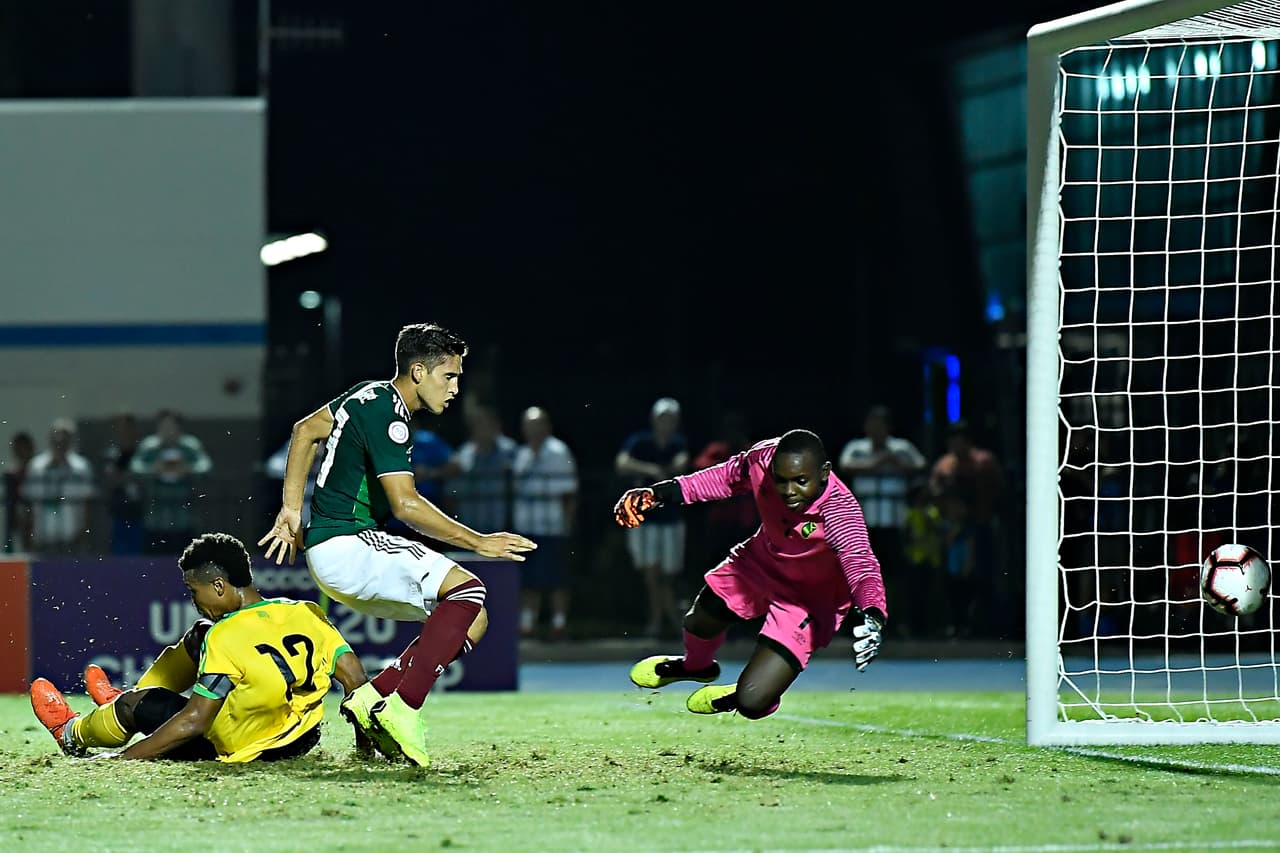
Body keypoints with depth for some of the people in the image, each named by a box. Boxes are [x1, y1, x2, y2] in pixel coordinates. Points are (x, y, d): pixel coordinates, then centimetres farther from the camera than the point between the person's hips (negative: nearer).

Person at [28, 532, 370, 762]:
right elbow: (356, 680, -7)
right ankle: (127, 707, 44)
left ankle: (74, 733, 50)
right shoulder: (307, 614, -7)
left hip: (243, 749, -7)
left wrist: (123, 758, -15)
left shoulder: (224, 638, -23)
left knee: (136, 704, 14)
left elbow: (192, 723, -22)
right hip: (300, 741, 7)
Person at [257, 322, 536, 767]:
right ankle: (402, 709, -27)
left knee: (472, 621, 4)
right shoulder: (387, 414, -16)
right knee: (466, 589, -26)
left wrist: (292, 509, 21)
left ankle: (371, 699, -2)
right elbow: (406, 504, -23)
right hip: (344, 544, -10)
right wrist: (479, 542, -18)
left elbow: (305, 430, 25)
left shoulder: (371, 393, 14)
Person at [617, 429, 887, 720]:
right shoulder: (763, 459, -28)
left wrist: (872, 616, -78)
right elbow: (728, 477, -6)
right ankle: (696, 666, 66)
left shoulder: (839, 508, -43)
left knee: (751, 703, -15)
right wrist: (661, 493, -3)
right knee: (698, 622, 28)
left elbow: (859, 561, -58)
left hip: (808, 599, -5)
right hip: (760, 563, 5)